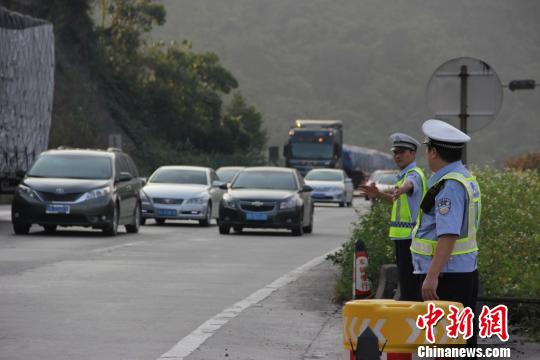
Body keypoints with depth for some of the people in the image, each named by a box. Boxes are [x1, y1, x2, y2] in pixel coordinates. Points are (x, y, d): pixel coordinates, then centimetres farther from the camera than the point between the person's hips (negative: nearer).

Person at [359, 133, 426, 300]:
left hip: (410, 237, -10)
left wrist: (400, 189, -61)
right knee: (405, 282, 17)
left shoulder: (414, 174, -15)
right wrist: (379, 195, 21)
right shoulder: (404, 174, 17)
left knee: (408, 286, -12)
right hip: (403, 236, 10)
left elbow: (409, 184, -40)